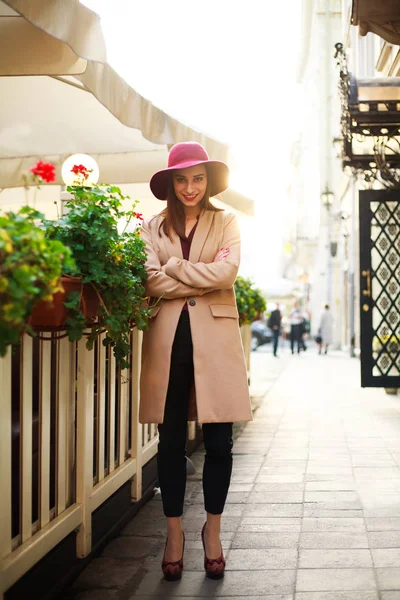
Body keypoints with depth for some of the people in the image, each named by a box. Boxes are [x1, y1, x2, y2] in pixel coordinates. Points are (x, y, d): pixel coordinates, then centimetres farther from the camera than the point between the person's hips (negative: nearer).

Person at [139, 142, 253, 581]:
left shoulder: (226, 222, 9)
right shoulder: (153, 227, 10)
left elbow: (226, 271, -9)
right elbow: (151, 281, -5)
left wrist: (174, 269, -5)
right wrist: (202, 280, -9)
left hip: (215, 337, 0)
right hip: (168, 338, 1)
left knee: (218, 442, 1)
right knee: (171, 441, 4)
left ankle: (212, 530, 17)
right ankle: (174, 532, 16)